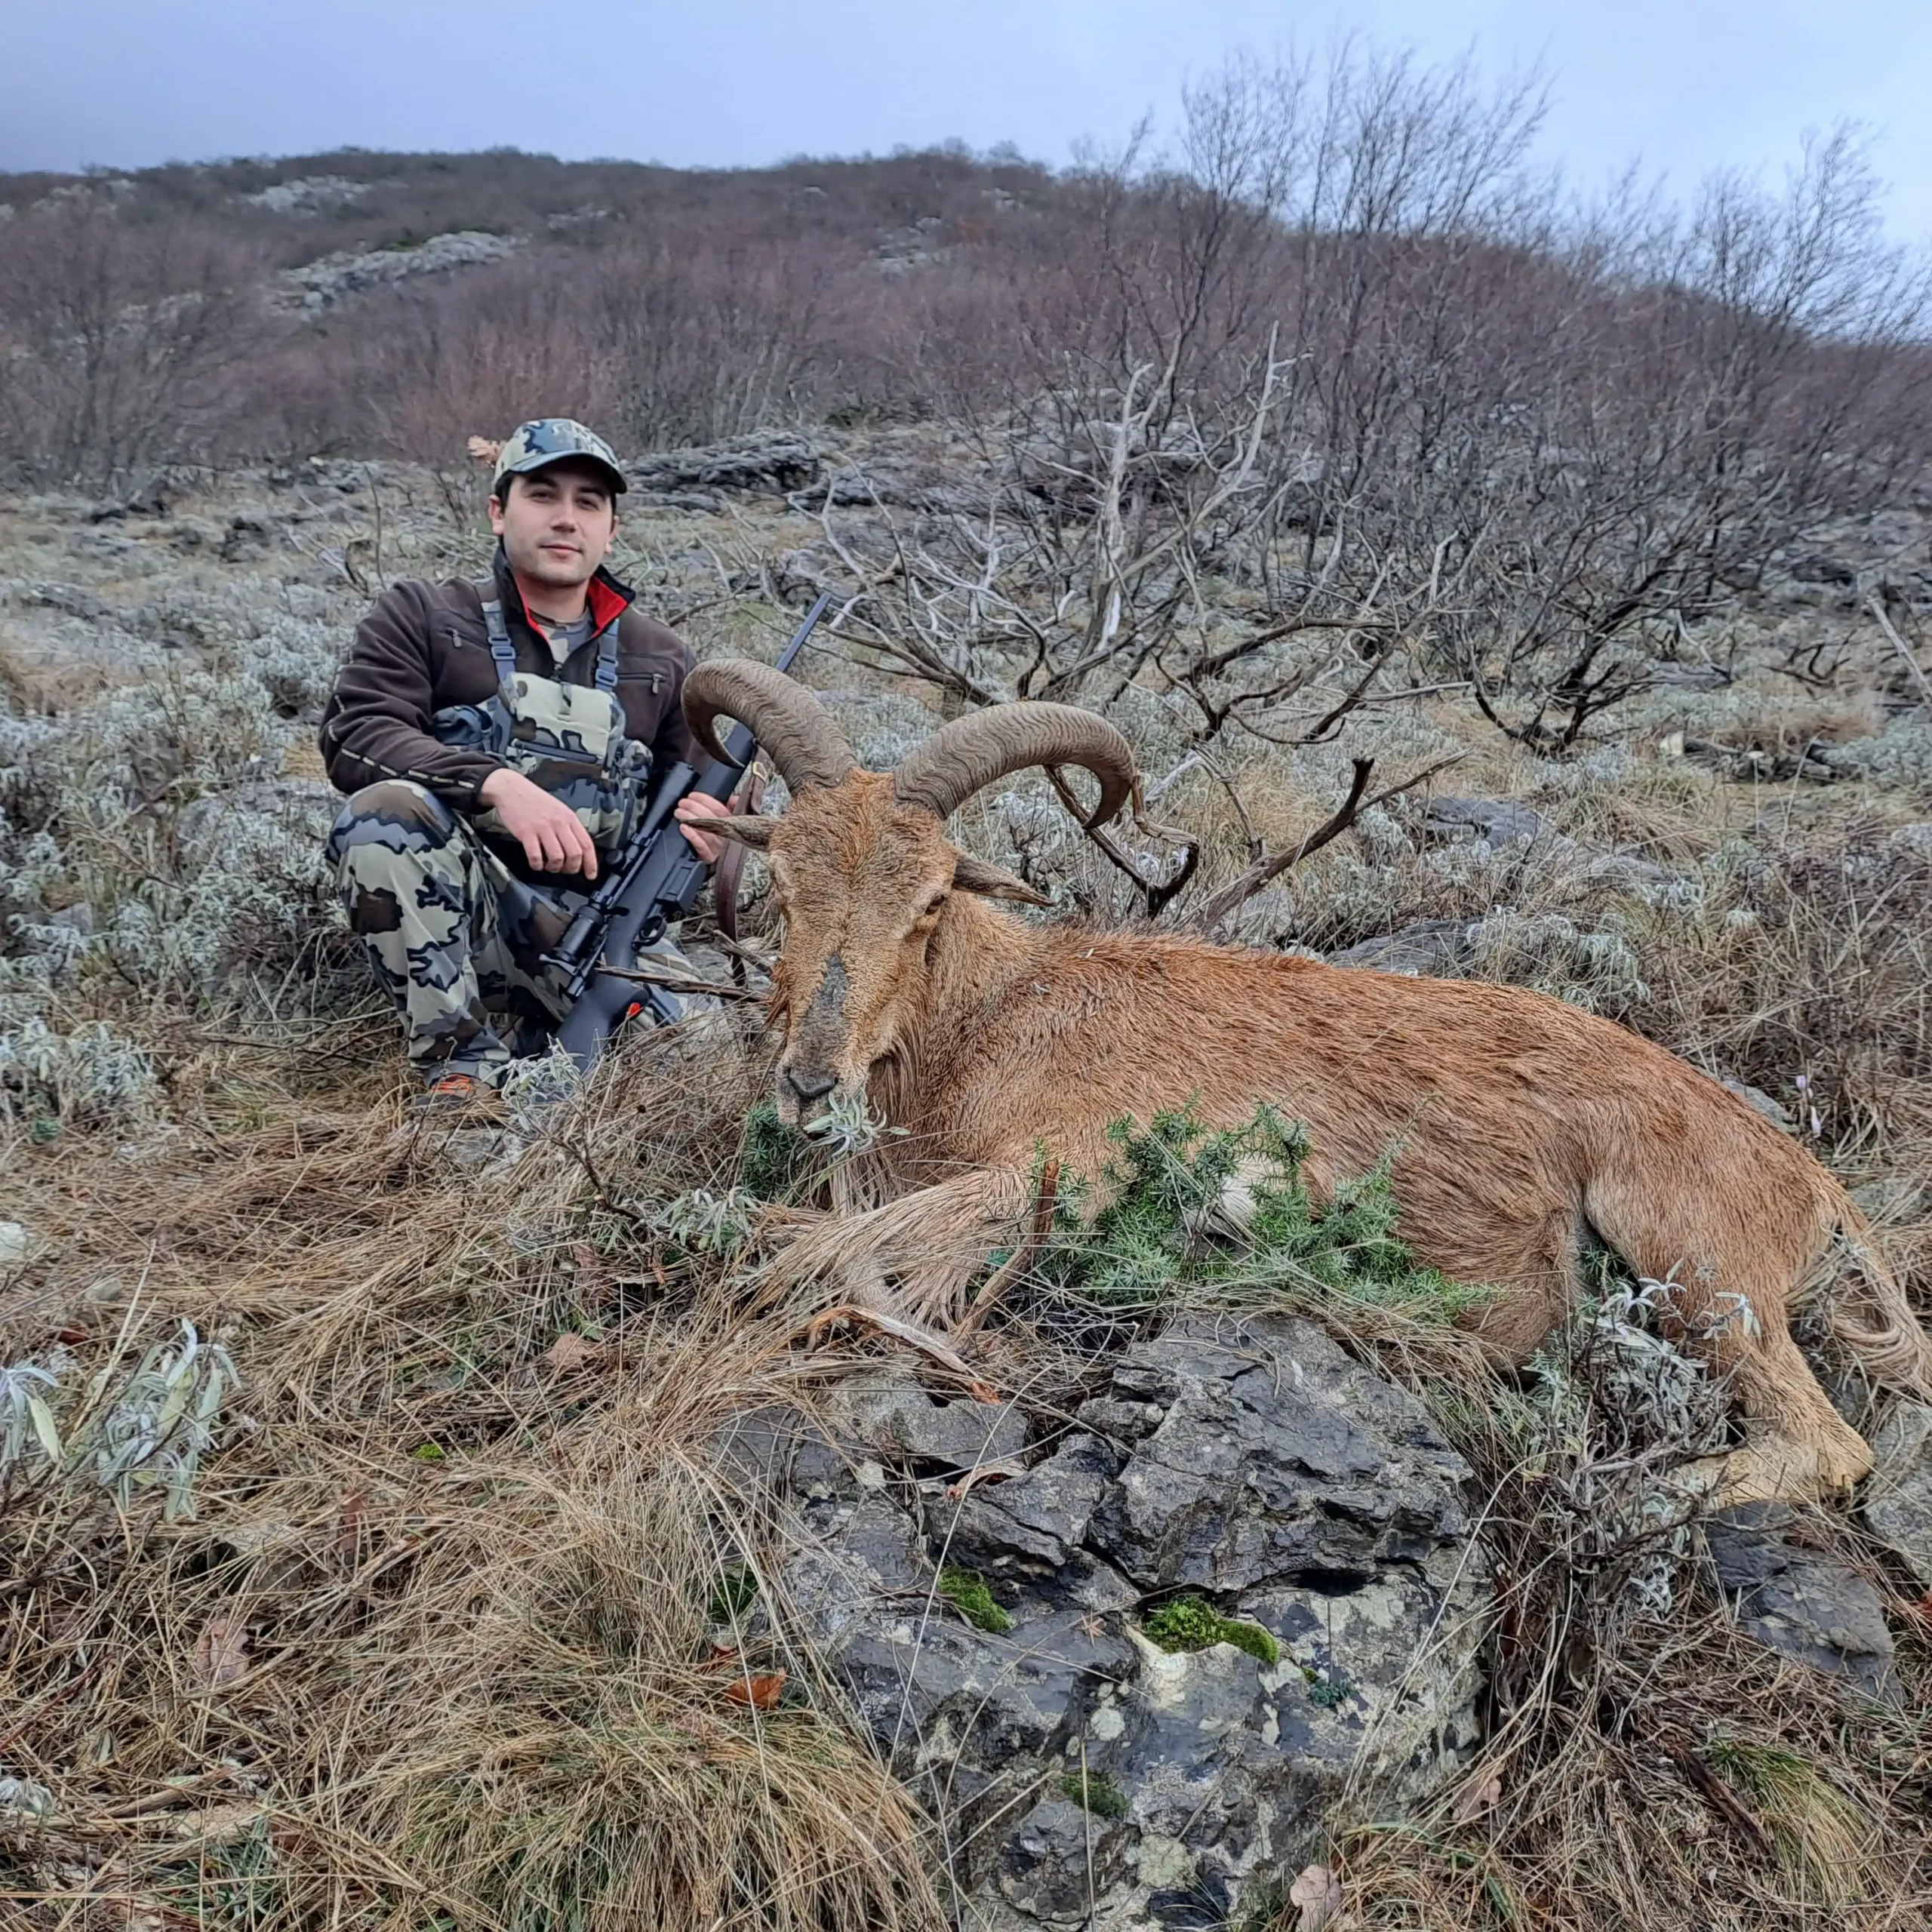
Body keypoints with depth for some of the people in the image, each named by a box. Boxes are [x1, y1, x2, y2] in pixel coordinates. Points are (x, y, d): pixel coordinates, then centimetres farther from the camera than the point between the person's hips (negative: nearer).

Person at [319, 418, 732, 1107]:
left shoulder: (660, 661, 16)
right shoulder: (422, 617, 8)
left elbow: (693, 798, 22)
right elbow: (352, 736, -8)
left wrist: (699, 827, -6)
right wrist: (499, 784, -26)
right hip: (455, 916, -2)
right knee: (385, 806, -34)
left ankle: (516, 1030, 4)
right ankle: (461, 1064, -20)